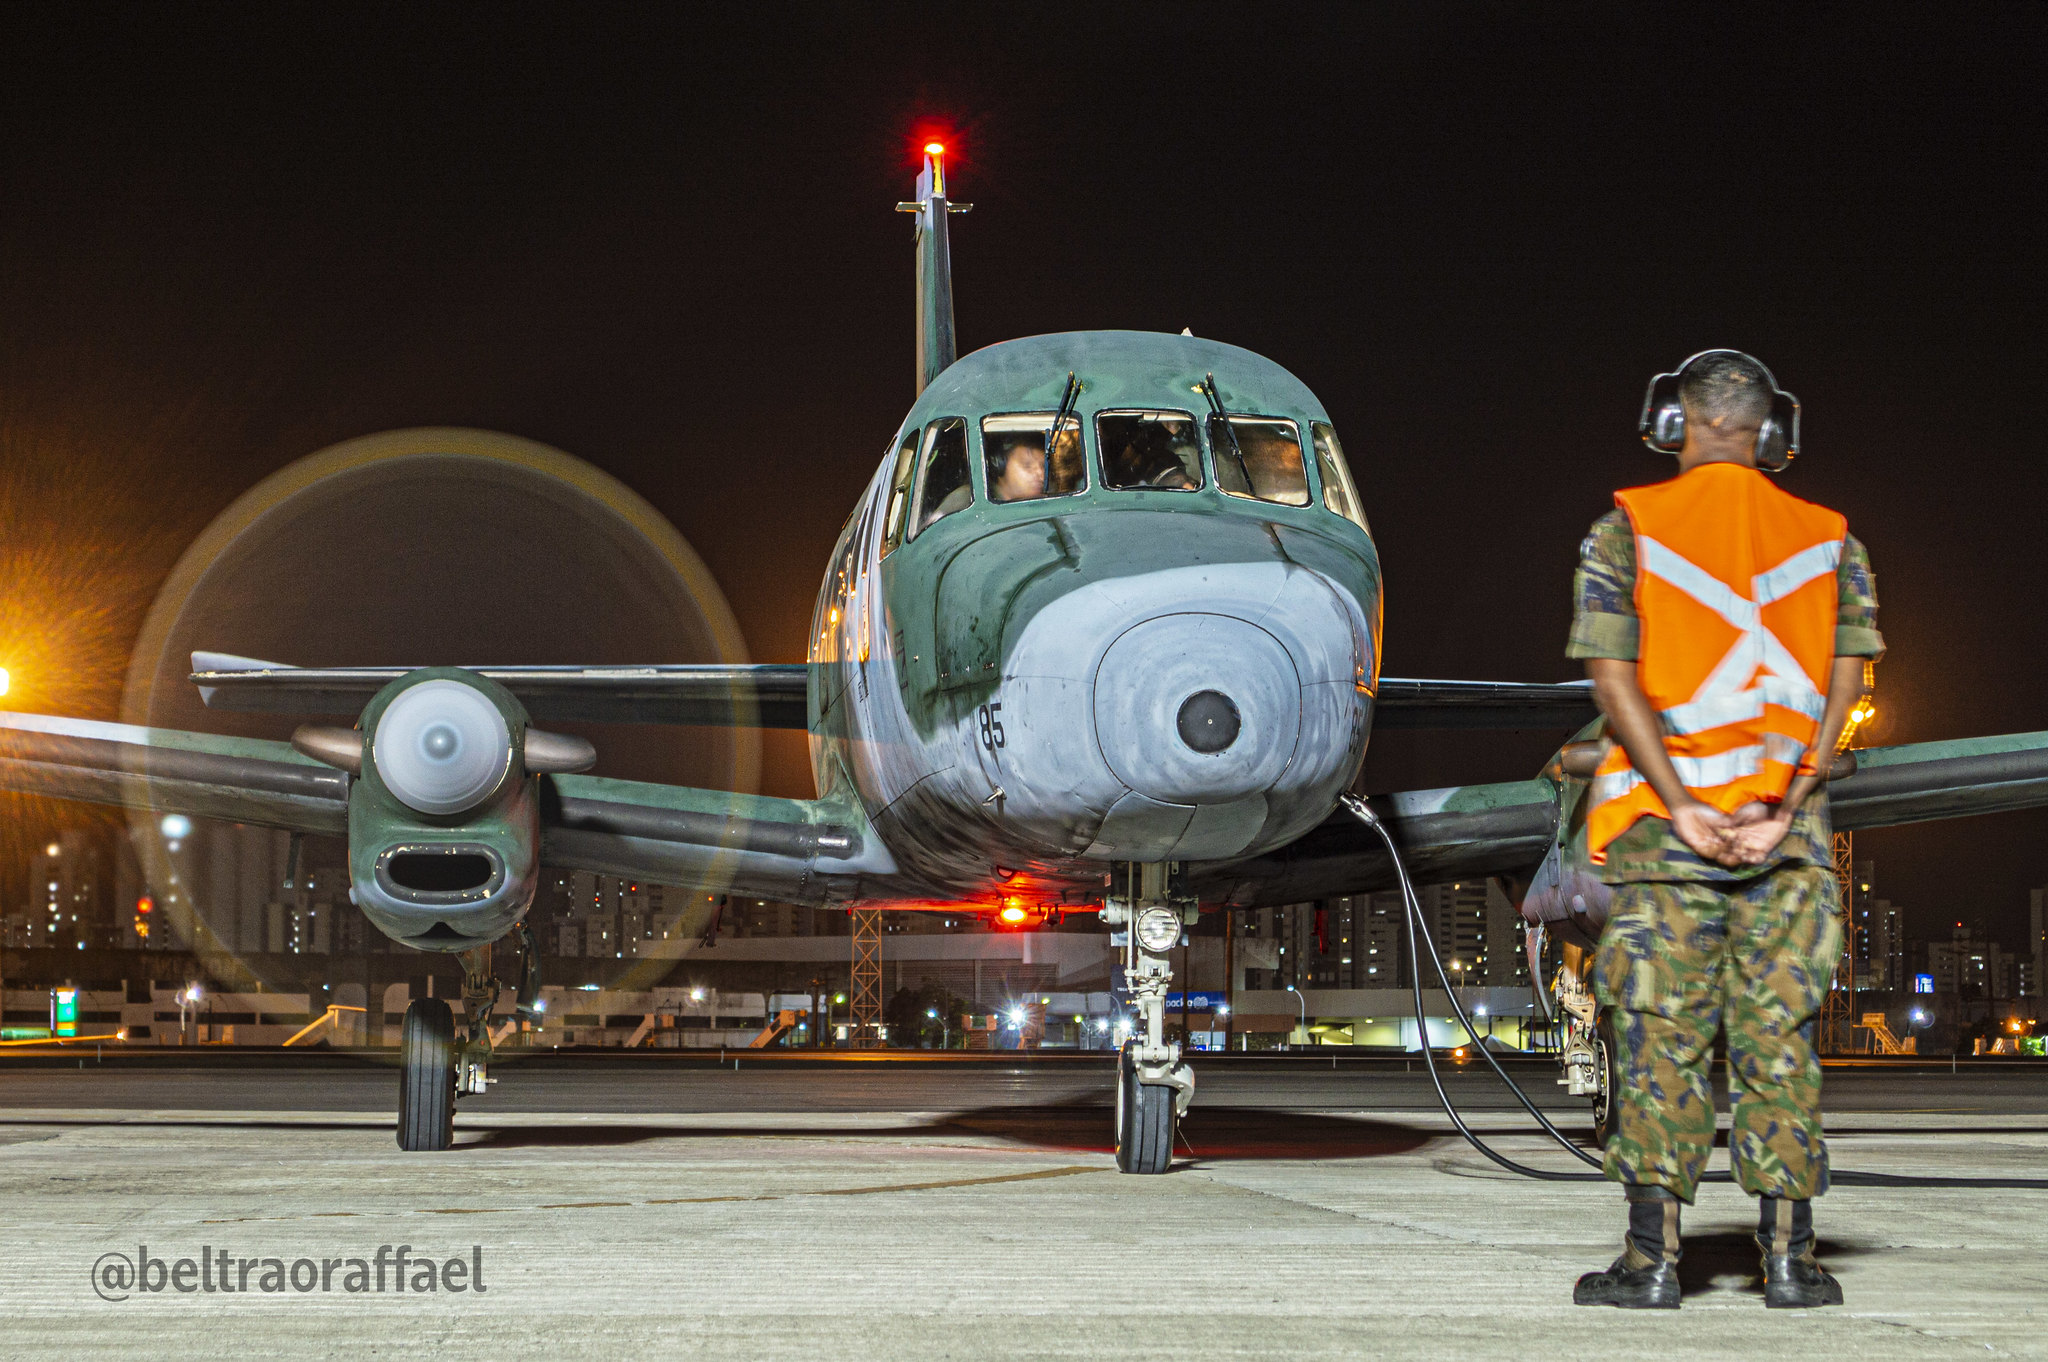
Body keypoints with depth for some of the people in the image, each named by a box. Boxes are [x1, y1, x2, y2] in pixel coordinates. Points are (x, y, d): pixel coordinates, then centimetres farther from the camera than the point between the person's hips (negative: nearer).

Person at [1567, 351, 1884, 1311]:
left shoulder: (1626, 531, 1)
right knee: (1778, 1034, 6)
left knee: (1660, 1036, 1)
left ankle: (1653, 1256, 0)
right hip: (1785, 820, 2)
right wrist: (1784, 807, -9)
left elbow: (1614, 676, -9)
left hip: (1665, 818, -2)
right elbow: (1843, 683, -2)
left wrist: (1684, 809, -13)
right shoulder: (1828, 540, 8)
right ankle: (1787, 1257, 5)